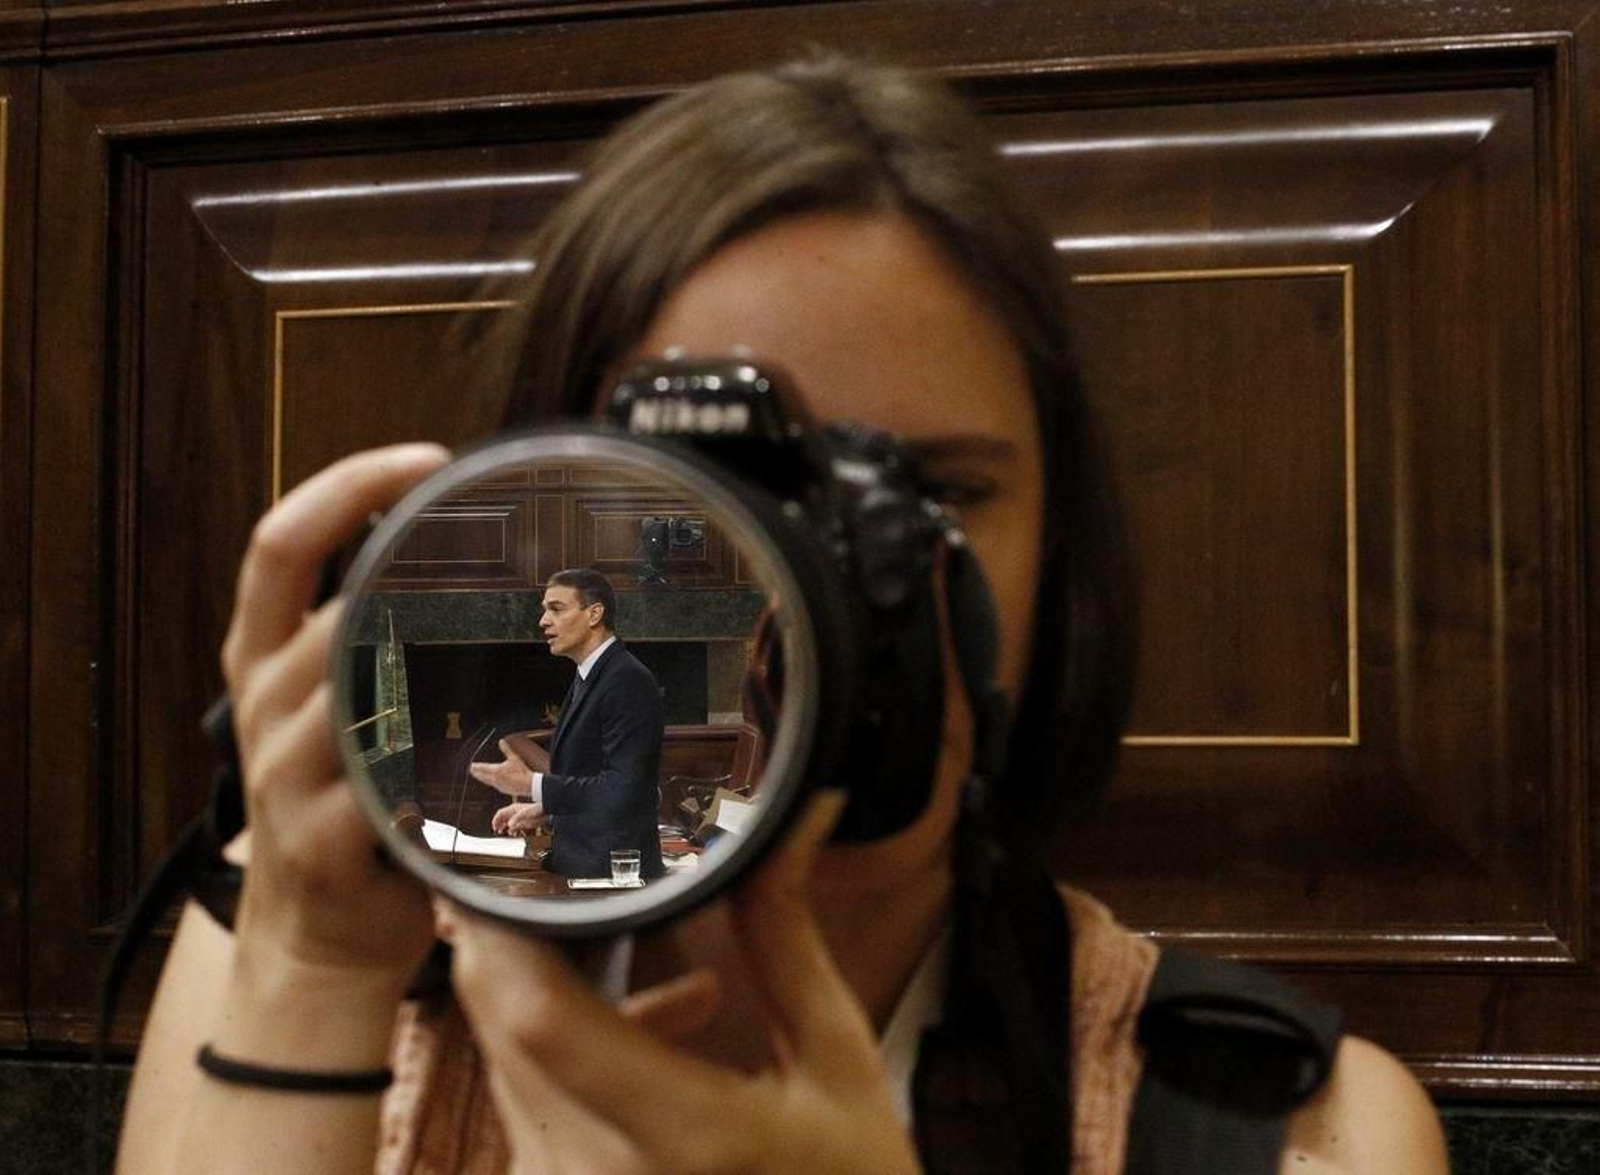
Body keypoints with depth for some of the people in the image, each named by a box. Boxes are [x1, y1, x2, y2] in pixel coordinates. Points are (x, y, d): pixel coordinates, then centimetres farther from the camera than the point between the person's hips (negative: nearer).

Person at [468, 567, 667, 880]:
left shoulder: (628, 681, -17)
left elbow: (622, 789, -24)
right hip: (577, 866, 9)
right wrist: (543, 810, 9)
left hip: (612, 870, -9)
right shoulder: (587, 679, 13)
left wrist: (532, 784, -22)